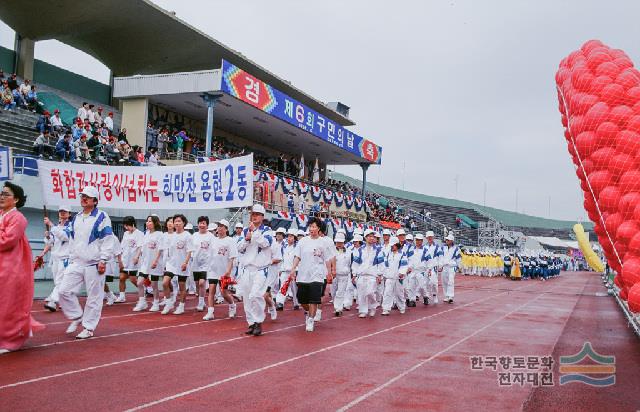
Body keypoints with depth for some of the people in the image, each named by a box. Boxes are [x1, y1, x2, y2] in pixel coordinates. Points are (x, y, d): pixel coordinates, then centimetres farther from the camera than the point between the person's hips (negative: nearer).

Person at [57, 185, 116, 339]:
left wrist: (103, 260, -14)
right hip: (76, 263, 6)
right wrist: (71, 258, 17)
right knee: (64, 290, -2)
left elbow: (108, 241, -9)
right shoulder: (76, 218, 15)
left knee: (94, 297, -1)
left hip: (94, 263, -6)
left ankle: (89, 327, 10)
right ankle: (77, 317, 17)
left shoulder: (102, 217, -5)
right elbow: (72, 240, 22)